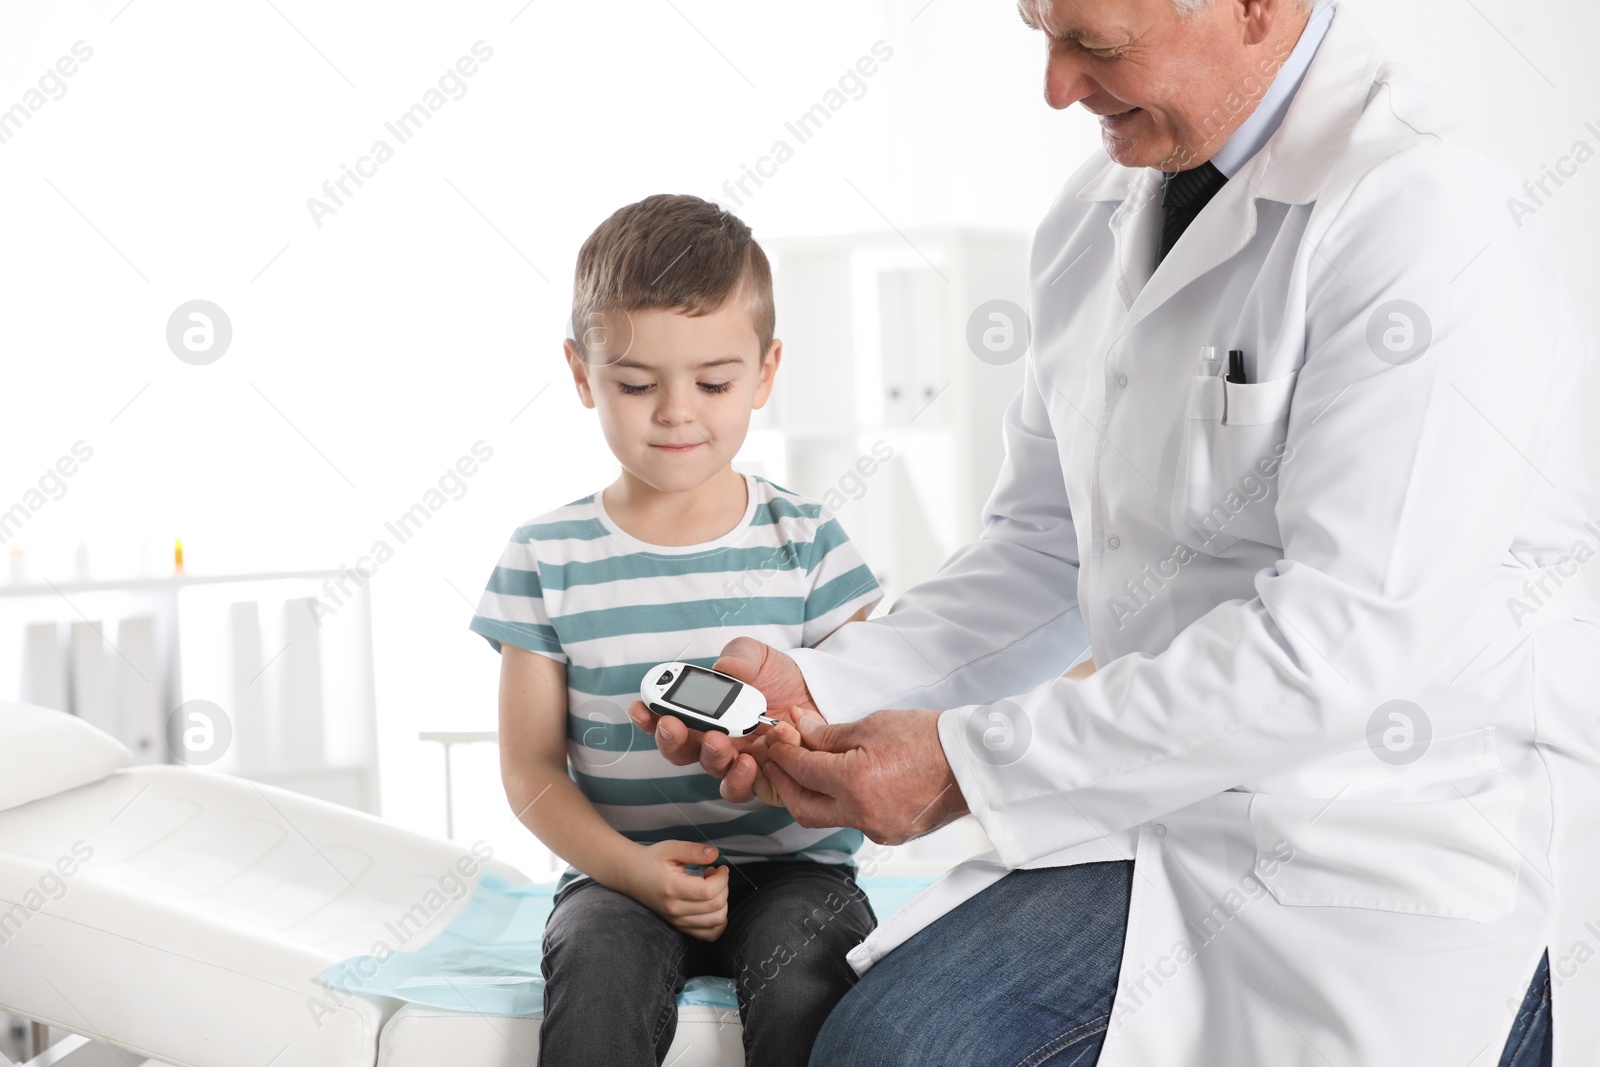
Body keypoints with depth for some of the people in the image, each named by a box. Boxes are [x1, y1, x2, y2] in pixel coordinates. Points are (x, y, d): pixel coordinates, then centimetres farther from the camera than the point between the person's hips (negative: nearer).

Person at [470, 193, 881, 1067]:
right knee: (599, 979, -32)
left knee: (808, 988, -29)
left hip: (788, 863, 0)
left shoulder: (807, 542, 4)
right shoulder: (547, 559, 3)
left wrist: (797, 747, -23)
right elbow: (531, 766, 2)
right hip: (621, 870, 0)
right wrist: (630, 866, -15)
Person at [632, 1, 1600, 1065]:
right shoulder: (1096, 216, 10)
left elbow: (1350, 631, -23)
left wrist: (971, 763, -20)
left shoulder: (1423, 216, -17)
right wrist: (819, 687, -1)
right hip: (1181, 805, 6)